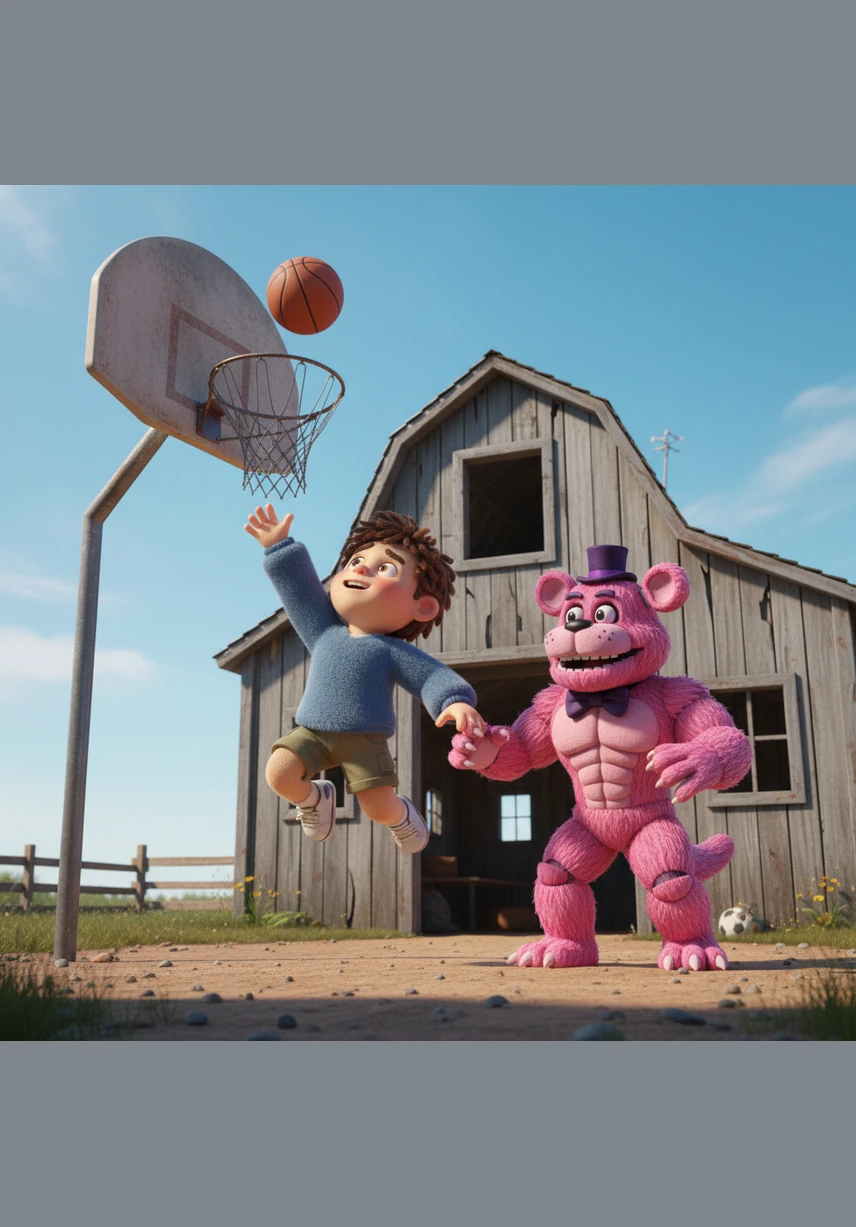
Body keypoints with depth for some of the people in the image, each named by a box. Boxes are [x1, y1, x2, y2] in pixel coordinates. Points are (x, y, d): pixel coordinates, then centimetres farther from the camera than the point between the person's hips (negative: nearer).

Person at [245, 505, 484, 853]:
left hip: (365, 740, -3)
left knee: (380, 809, -9)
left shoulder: (394, 652, -6)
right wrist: (279, 548, 3)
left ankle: (401, 815, 30)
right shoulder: (325, 634, 6)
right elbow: (299, 587, 7)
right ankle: (314, 798, 18)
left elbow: (433, 677, -15)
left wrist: (456, 702, -34)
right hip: (311, 731, 3)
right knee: (279, 774, -17)